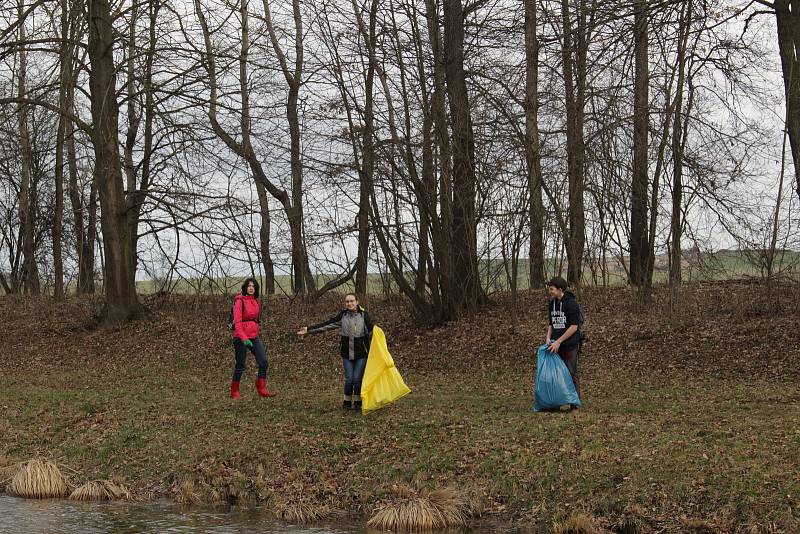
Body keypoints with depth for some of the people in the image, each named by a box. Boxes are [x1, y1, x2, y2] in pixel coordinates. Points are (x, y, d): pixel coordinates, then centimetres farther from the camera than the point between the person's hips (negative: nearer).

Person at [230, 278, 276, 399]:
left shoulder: (256, 302, 12)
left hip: (254, 337, 6)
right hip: (241, 337, -6)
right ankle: (234, 392, 15)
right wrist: (244, 338, -24)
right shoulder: (240, 301, -9)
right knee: (240, 365, 1)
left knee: (263, 362, -4)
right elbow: (237, 321, -16)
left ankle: (262, 389, 2)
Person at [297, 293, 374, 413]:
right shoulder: (342, 315, 4)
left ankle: (358, 403, 15)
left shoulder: (364, 315, -2)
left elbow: (371, 331, -4)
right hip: (347, 353, 2)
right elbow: (326, 324, 3)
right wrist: (308, 330, -2)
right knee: (349, 378, -3)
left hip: (361, 353, -2)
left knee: (357, 378, -3)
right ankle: (347, 403, 15)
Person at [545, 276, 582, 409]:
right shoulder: (551, 304, 10)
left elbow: (574, 327, -16)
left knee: (571, 373, -3)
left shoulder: (572, 304, -13)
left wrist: (558, 341, -18)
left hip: (570, 345, -7)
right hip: (556, 345, 7)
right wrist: (548, 337, 1)